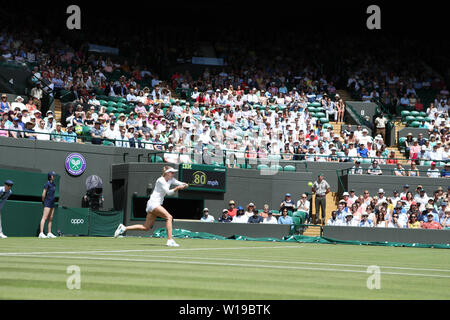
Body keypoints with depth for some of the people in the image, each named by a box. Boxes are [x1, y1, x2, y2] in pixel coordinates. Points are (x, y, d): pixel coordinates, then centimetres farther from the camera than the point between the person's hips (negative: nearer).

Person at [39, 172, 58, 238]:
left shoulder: (54, 184, 13)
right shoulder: (47, 184, -11)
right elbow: (43, 194, -11)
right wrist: (43, 201, 0)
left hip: (52, 203, 9)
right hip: (47, 203, -9)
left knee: (50, 219, 11)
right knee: (44, 218, -13)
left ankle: (49, 233, 17)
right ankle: (41, 233, -19)